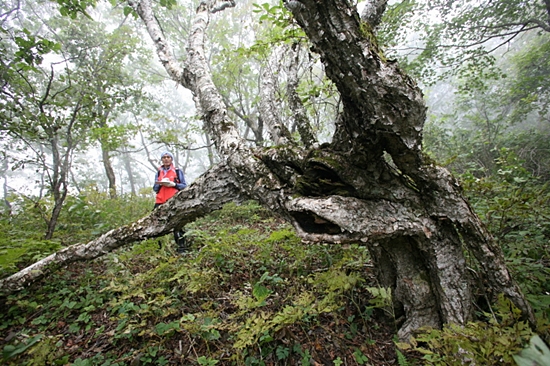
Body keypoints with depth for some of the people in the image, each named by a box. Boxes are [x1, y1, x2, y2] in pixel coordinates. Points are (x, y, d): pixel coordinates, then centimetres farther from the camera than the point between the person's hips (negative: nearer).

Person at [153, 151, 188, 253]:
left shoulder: (177, 171, 8)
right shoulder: (158, 172, 18)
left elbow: (184, 185, 5)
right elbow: (155, 188, 16)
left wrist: (174, 184, -12)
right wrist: (159, 184, -5)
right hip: (160, 202, 4)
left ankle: (181, 246, 4)